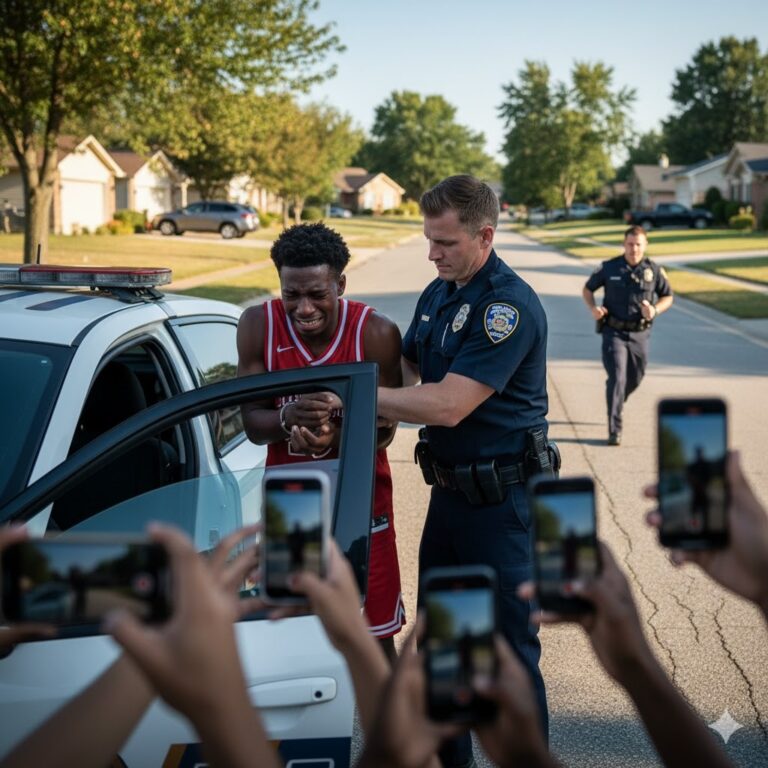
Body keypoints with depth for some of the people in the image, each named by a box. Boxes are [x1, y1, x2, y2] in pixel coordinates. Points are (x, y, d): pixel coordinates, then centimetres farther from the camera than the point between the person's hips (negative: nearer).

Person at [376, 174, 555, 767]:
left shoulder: (509, 306, -21)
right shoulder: (437, 294, 7)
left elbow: (448, 406, -27)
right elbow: (406, 370, 17)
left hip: (499, 500, -9)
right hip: (448, 489, 9)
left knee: (509, 648, 1)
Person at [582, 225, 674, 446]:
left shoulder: (654, 270, -2)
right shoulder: (609, 268, -4)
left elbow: (668, 297, 9)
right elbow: (587, 289, 9)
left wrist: (655, 310, -12)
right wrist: (593, 308, -11)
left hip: (640, 334, 3)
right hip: (614, 332, -3)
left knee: (634, 379, 15)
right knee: (617, 378, -13)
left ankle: (616, 405, 49)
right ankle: (614, 430, -11)